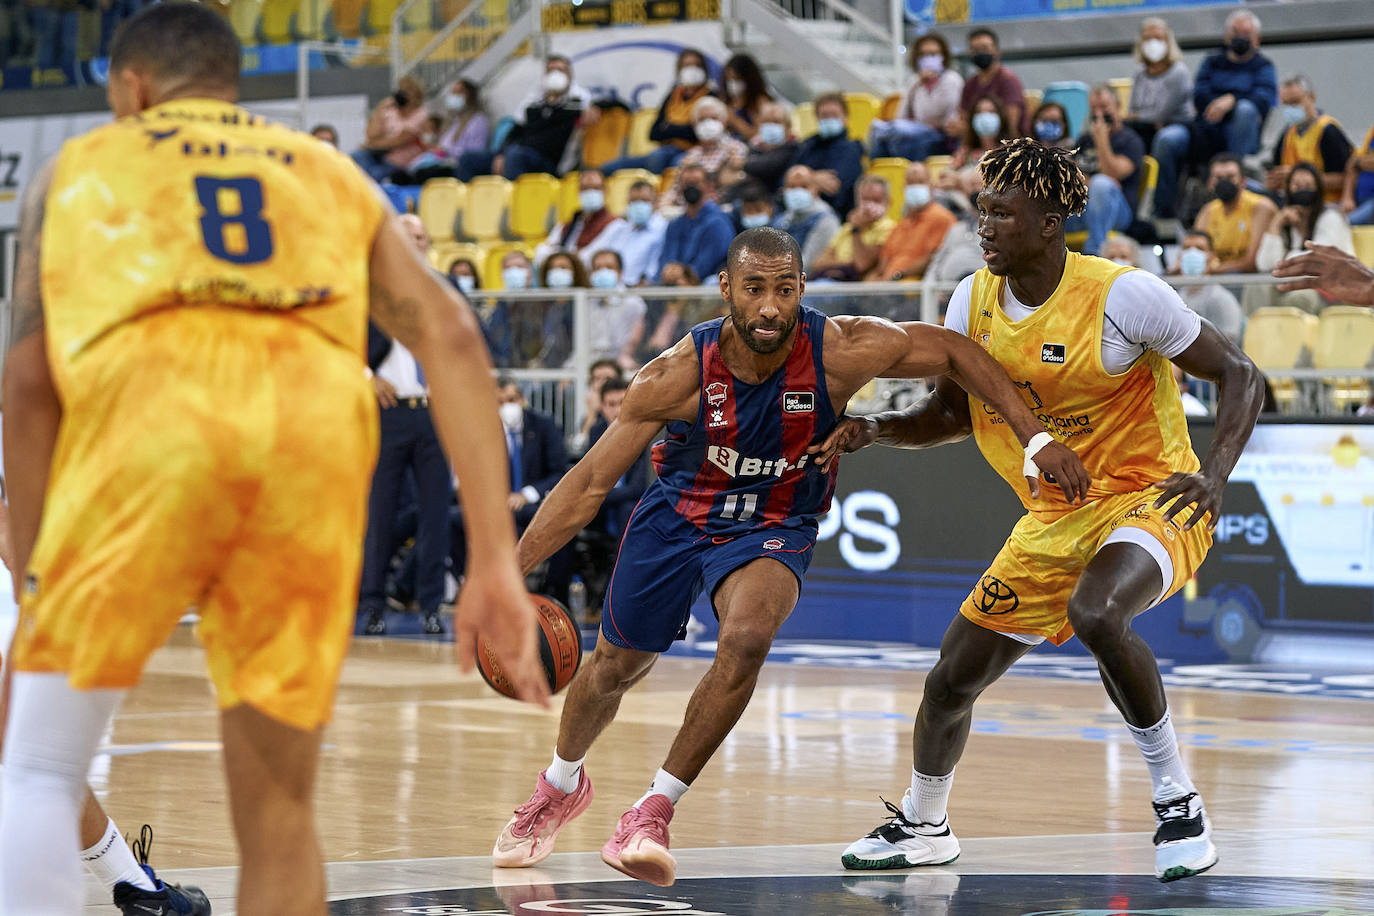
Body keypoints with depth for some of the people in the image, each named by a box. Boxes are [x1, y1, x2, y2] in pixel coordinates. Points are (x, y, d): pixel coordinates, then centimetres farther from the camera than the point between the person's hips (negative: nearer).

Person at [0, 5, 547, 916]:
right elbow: (451, 337, 17)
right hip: (318, 423, 2)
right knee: (277, 816, 13)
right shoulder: (328, 172, 34)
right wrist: (496, 563, 12)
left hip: (152, 405, -2)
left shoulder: (79, 166, 30)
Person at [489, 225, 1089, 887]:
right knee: (613, 666, 16)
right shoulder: (679, 375, -27)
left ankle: (653, 813, -18)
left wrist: (1036, 437, -16)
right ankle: (561, 784, 49)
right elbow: (590, 482, -19)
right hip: (677, 514, 1)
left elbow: (954, 351, -13)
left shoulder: (842, 350, -28)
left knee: (746, 641, -31)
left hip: (772, 529, -1)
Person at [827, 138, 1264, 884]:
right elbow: (952, 412, 12)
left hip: (1148, 501, -6)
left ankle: (1176, 799, -20)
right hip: (1055, 519, 7)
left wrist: (1214, 475, -31)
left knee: (1095, 614, -38)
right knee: (952, 679, 7)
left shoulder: (1122, 296, -21)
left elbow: (1239, 376, -15)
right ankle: (922, 827, 36)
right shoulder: (973, 302, -3)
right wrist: (878, 429, -8)